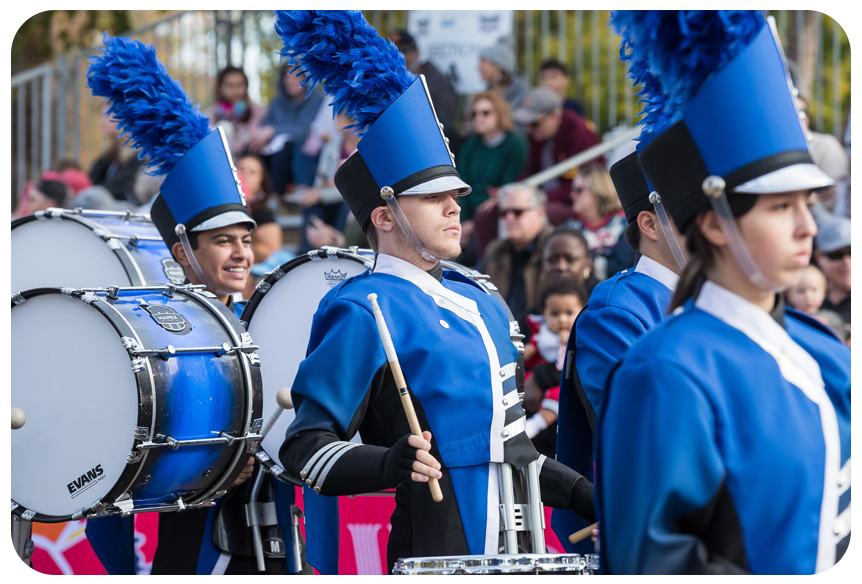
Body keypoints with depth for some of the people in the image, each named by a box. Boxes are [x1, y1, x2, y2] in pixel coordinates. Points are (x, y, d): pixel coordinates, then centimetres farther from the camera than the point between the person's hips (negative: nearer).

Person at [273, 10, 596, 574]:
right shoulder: (366, 313, -11)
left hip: (507, 547, 8)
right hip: (428, 554, -8)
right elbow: (305, 447, -15)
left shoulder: (480, 305, 15)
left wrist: (583, 495, 14)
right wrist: (389, 465, -30)